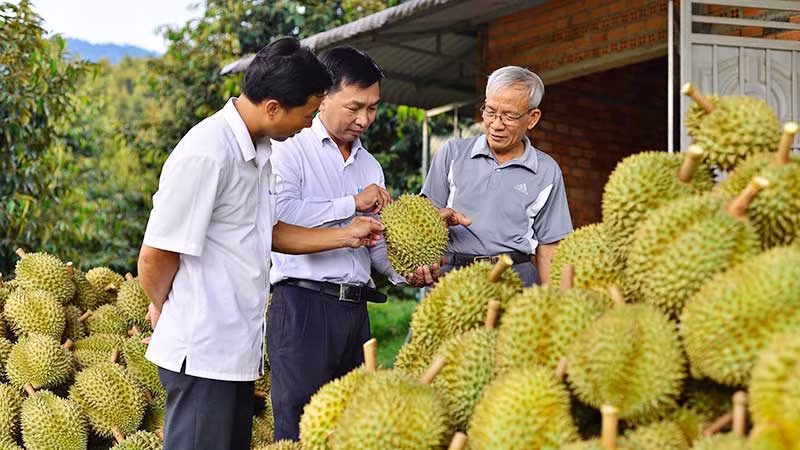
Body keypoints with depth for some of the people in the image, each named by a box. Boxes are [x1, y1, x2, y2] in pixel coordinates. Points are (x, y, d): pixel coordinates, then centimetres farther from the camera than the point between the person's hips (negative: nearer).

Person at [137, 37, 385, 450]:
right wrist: (162, 309, 1)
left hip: (239, 347, 9)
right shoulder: (205, 153, -21)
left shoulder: (259, 150, 10)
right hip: (202, 353, -9)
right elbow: (155, 257, -17)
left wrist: (347, 235, 16)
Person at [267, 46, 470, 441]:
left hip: (355, 310, 7)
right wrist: (352, 203, -12)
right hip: (303, 304, -7)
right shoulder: (291, 149, -2)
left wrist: (406, 273, -3)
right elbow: (281, 213, -20)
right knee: (301, 428, -6)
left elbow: (375, 243, 17)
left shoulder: (370, 165, 19)